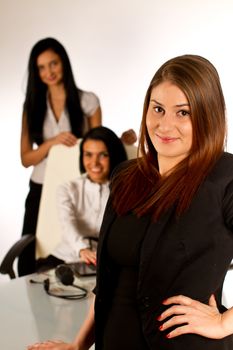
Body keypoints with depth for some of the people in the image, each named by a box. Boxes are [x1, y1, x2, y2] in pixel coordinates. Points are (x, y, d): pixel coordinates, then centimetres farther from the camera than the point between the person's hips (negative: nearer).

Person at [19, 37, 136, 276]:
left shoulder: (88, 101, -1)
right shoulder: (32, 105, 6)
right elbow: (26, 158, 1)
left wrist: (120, 141, -15)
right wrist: (52, 142, -15)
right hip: (41, 192, 2)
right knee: (30, 264, 6)